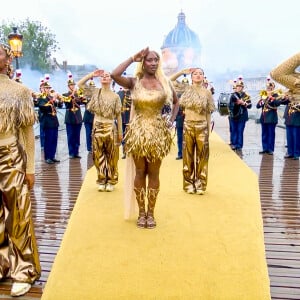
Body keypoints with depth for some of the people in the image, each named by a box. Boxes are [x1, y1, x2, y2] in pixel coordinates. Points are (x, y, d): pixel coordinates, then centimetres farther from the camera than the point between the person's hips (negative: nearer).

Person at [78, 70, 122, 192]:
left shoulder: (115, 96, -2)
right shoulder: (95, 92, 4)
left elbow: (118, 115, 0)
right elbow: (80, 84, 1)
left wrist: (120, 131, -3)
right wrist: (92, 74, -3)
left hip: (110, 128, -2)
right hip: (97, 127, 2)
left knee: (111, 156, 5)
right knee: (99, 156, 7)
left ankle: (111, 181, 16)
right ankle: (101, 181, 18)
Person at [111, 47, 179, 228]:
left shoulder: (164, 82, 5)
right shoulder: (134, 82, -2)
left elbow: (176, 102, 19)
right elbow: (114, 75, -21)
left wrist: (172, 121, 6)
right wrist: (133, 58, -11)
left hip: (158, 132, 1)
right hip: (138, 131, -1)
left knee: (154, 173, 7)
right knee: (140, 172, 7)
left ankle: (151, 212, 19)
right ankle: (141, 212, 19)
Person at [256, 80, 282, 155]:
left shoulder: (275, 95, -1)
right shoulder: (264, 95, 13)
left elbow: (278, 103, -21)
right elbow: (258, 106, 7)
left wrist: (270, 97, -21)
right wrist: (262, 99, -9)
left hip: (272, 118, -5)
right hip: (264, 118, 5)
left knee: (271, 134, -1)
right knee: (264, 134, 7)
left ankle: (270, 149, 3)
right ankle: (265, 148, 14)